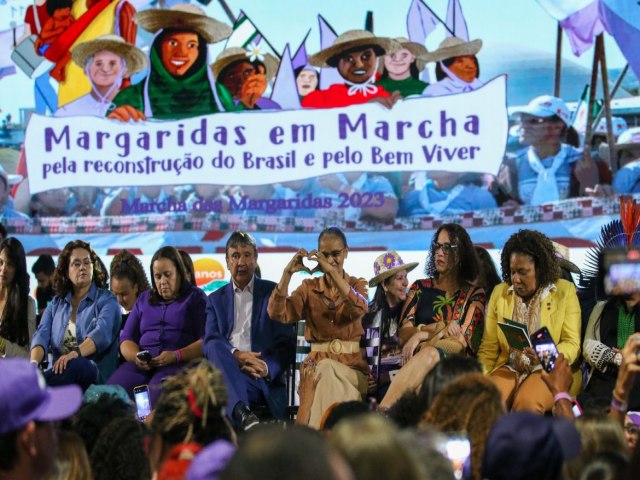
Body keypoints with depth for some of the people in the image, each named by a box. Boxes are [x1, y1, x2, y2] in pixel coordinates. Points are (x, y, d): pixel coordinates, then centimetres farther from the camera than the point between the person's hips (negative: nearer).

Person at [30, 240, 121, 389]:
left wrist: (75, 353, -31)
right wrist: (34, 362, -16)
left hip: (95, 373, -2)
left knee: (75, 365, -40)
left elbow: (102, 334, -10)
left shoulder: (107, 300, 10)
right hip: (59, 371, 3)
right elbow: (42, 335, 8)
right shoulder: (56, 303, 24)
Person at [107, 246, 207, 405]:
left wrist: (176, 356, -16)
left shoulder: (196, 297, 13)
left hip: (180, 363, -4)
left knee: (158, 392, -38)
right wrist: (136, 356, -4)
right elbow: (126, 340, 20)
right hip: (142, 365, 4)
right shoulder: (144, 299, 27)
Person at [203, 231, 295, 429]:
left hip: (264, 377, -2)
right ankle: (241, 412, -53)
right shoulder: (216, 299, 22)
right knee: (217, 348, -36)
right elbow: (210, 342, 6)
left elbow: (286, 342, 6)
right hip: (228, 371, 2)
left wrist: (267, 367, -16)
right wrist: (236, 355, -16)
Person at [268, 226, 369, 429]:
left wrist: (332, 271, -26)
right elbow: (278, 313, -5)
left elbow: (359, 309, -16)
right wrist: (288, 273, -17)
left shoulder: (357, 284, 11)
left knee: (327, 369, -34)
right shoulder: (309, 287, 13)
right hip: (318, 362, 1)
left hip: (352, 365, -1)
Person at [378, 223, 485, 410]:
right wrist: (440, 328, -6)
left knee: (429, 354, -39)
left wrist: (422, 334, -6)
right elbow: (403, 335, 8)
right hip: (415, 358, 1)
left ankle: (382, 410, -57)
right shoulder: (419, 287, 22)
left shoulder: (474, 294, 15)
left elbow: (462, 340, 2)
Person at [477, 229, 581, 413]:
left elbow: (572, 344, -1)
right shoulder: (499, 292, 12)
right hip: (508, 369, 2)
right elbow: (488, 348, 10)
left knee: (526, 402, -34)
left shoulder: (565, 292, 3)